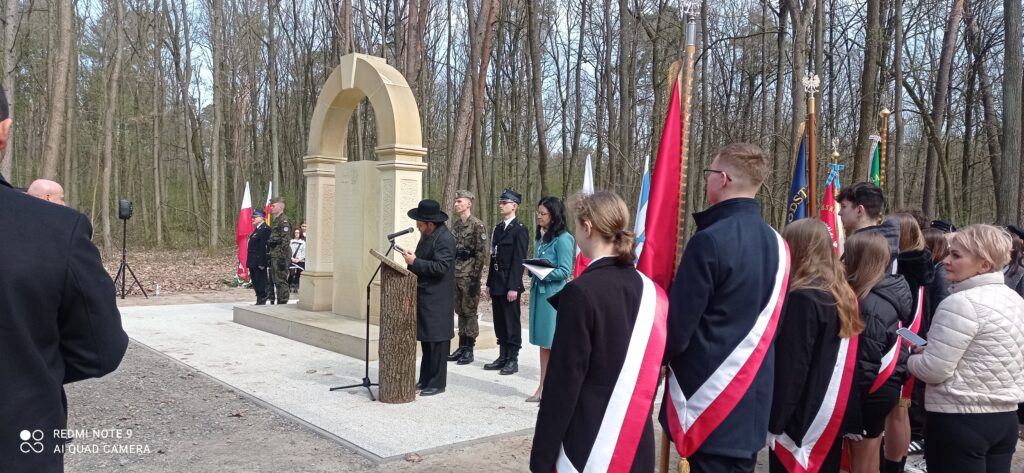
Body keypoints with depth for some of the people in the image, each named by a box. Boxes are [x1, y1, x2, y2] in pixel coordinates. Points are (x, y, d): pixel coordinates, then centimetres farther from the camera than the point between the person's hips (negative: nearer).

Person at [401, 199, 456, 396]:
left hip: (436, 300, -10)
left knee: (436, 340, -3)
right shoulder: (427, 236, 13)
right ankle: (425, 379, 23)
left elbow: (441, 267, -24)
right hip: (424, 297, 10)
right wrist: (412, 260, 5)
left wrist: (415, 262, -20)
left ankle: (437, 383, 5)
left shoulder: (444, 239, -16)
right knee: (426, 339, 14)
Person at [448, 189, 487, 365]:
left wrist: (475, 278, -17)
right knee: (460, 311, 11)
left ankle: (469, 349, 6)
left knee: (470, 311, -1)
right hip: (455, 273, 7)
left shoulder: (477, 225, -10)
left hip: (469, 275, -7)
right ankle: (462, 347, 19)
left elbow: (481, 253, -13)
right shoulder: (455, 224, 12)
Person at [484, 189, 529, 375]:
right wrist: (489, 283, 14)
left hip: (510, 284, -7)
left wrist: (513, 287, -18)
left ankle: (513, 360, 9)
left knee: (512, 323, 1)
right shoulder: (498, 228, 14)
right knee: (499, 323, 12)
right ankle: (503, 357, 21)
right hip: (496, 283, 7)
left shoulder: (520, 229, -9)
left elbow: (519, 260, -14)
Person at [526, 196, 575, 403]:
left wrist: (543, 273, -20)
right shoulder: (540, 238, 11)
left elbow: (565, 271, -14)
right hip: (539, 292, 8)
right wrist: (533, 271, 0)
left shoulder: (563, 239, -12)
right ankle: (543, 388, 21)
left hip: (554, 295, -8)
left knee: (554, 343, 0)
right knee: (543, 343, 13)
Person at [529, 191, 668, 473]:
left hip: (589, 442, -6)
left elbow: (563, 383, -16)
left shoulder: (581, 292, -17)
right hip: (638, 441, 6)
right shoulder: (649, 289, 1)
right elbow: (652, 368, 10)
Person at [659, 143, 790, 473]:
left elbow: (678, 324, -16)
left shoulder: (710, 241, -19)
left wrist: (656, 356, 3)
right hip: (755, 393, 8)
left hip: (711, 394, -7)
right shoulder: (776, 243, 5)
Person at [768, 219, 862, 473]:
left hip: (803, 420, -8)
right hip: (832, 419, 8)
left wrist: (775, 420, -13)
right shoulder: (844, 295, 7)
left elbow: (790, 368, -19)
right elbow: (834, 361, 13)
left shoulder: (802, 299, -18)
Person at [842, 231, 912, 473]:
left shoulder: (871, 304, -23)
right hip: (886, 385, 9)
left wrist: (851, 409, -16)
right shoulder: (889, 290, 4)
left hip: (871, 391, -9)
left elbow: (867, 361, -22)